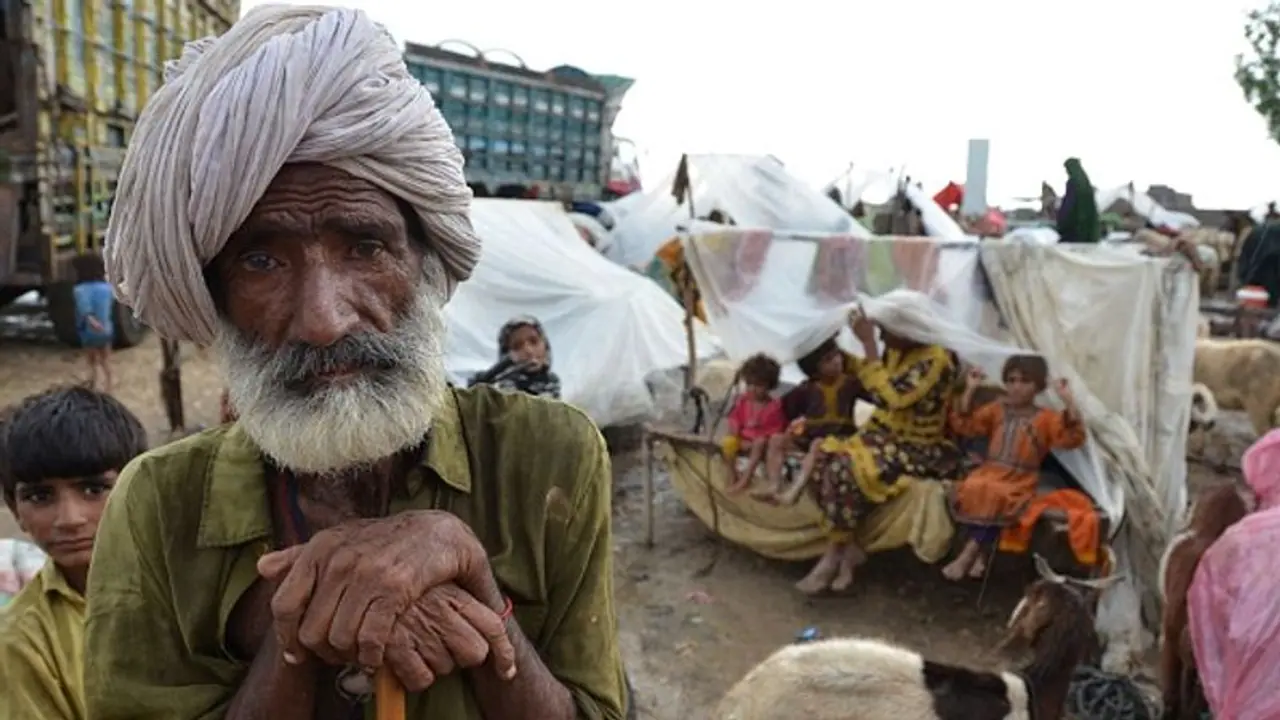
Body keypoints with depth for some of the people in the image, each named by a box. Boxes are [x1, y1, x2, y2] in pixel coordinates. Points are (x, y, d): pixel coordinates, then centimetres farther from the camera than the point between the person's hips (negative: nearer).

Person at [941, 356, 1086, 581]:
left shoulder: (1046, 418, 5)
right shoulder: (996, 409, 15)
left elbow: (1071, 438, -10)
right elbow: (964, 425, 9)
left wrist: (1069, 402, -20)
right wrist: (970, 391, 1)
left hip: (1019, 482, -3)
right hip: (988, 473, 3)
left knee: (996, 498, -34)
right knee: (972, 490, -30)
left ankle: (967, 555, -27)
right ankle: (977, 554, -25)